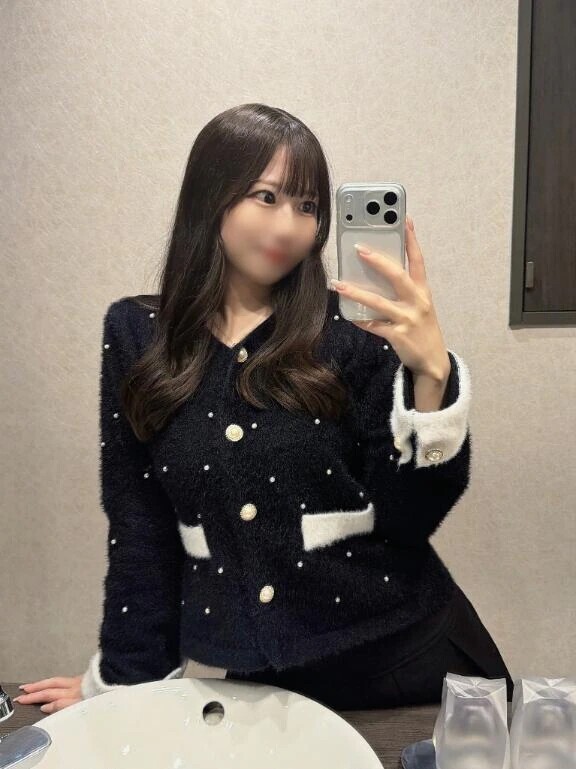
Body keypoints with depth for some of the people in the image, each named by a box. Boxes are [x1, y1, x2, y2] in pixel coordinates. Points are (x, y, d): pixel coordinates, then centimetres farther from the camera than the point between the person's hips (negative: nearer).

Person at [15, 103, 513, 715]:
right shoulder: (135, 334, -3)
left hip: (402, 656, 0)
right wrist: (123, 676, 5)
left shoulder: (351, 328, -9)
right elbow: (136, 527, 1)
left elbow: (410, 519, -12)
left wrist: (431, 372, -25)